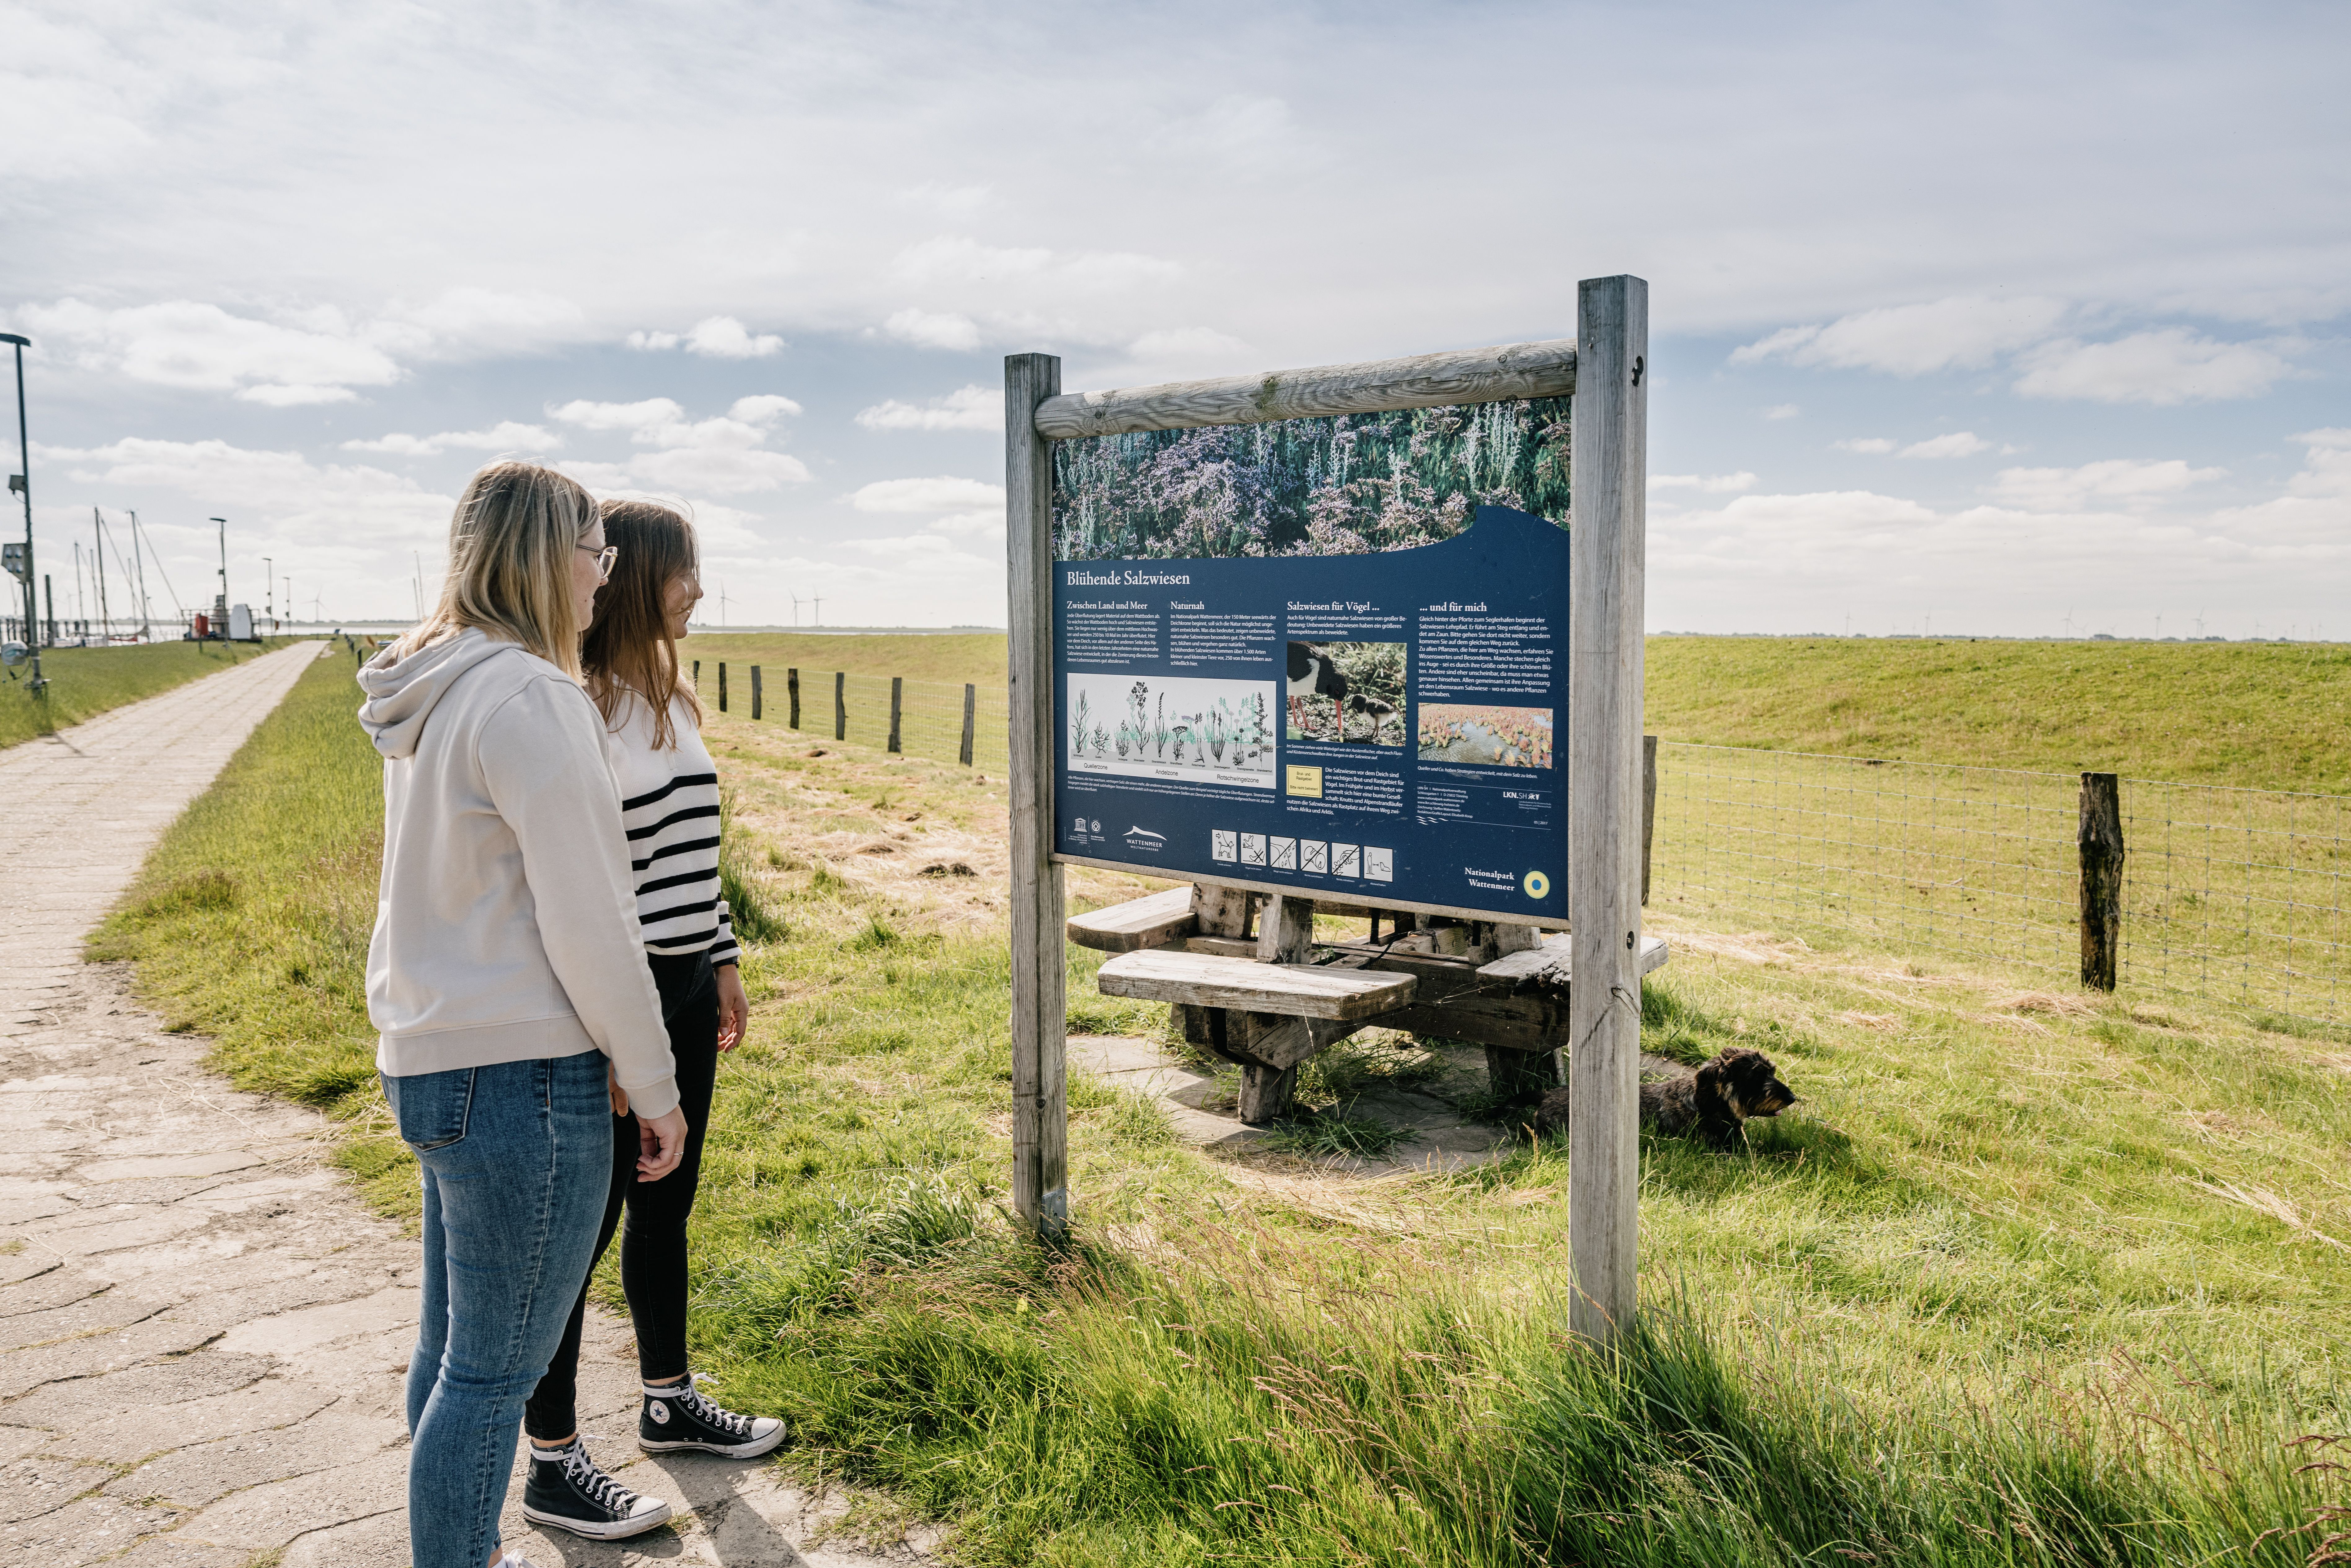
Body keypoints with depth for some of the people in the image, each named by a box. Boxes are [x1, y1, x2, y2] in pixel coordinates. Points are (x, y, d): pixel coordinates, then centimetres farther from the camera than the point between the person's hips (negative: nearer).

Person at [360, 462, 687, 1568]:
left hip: (433, 1062, 10)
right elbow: (586, 925, -20)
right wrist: (652, 1086, -10)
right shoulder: (529, 700, -19)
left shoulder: (429, 697, 10)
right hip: (522, 1072, -10)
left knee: (454, 1345, 21)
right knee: (497, 1366, 3)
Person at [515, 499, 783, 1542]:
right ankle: (554, 1465, 19)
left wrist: (723, 961, 18)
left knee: (666, 1205, 20)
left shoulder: (671, 700, 10)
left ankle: (669, 1403, 38)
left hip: (684, 987, 9)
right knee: (581, 1227, 4)